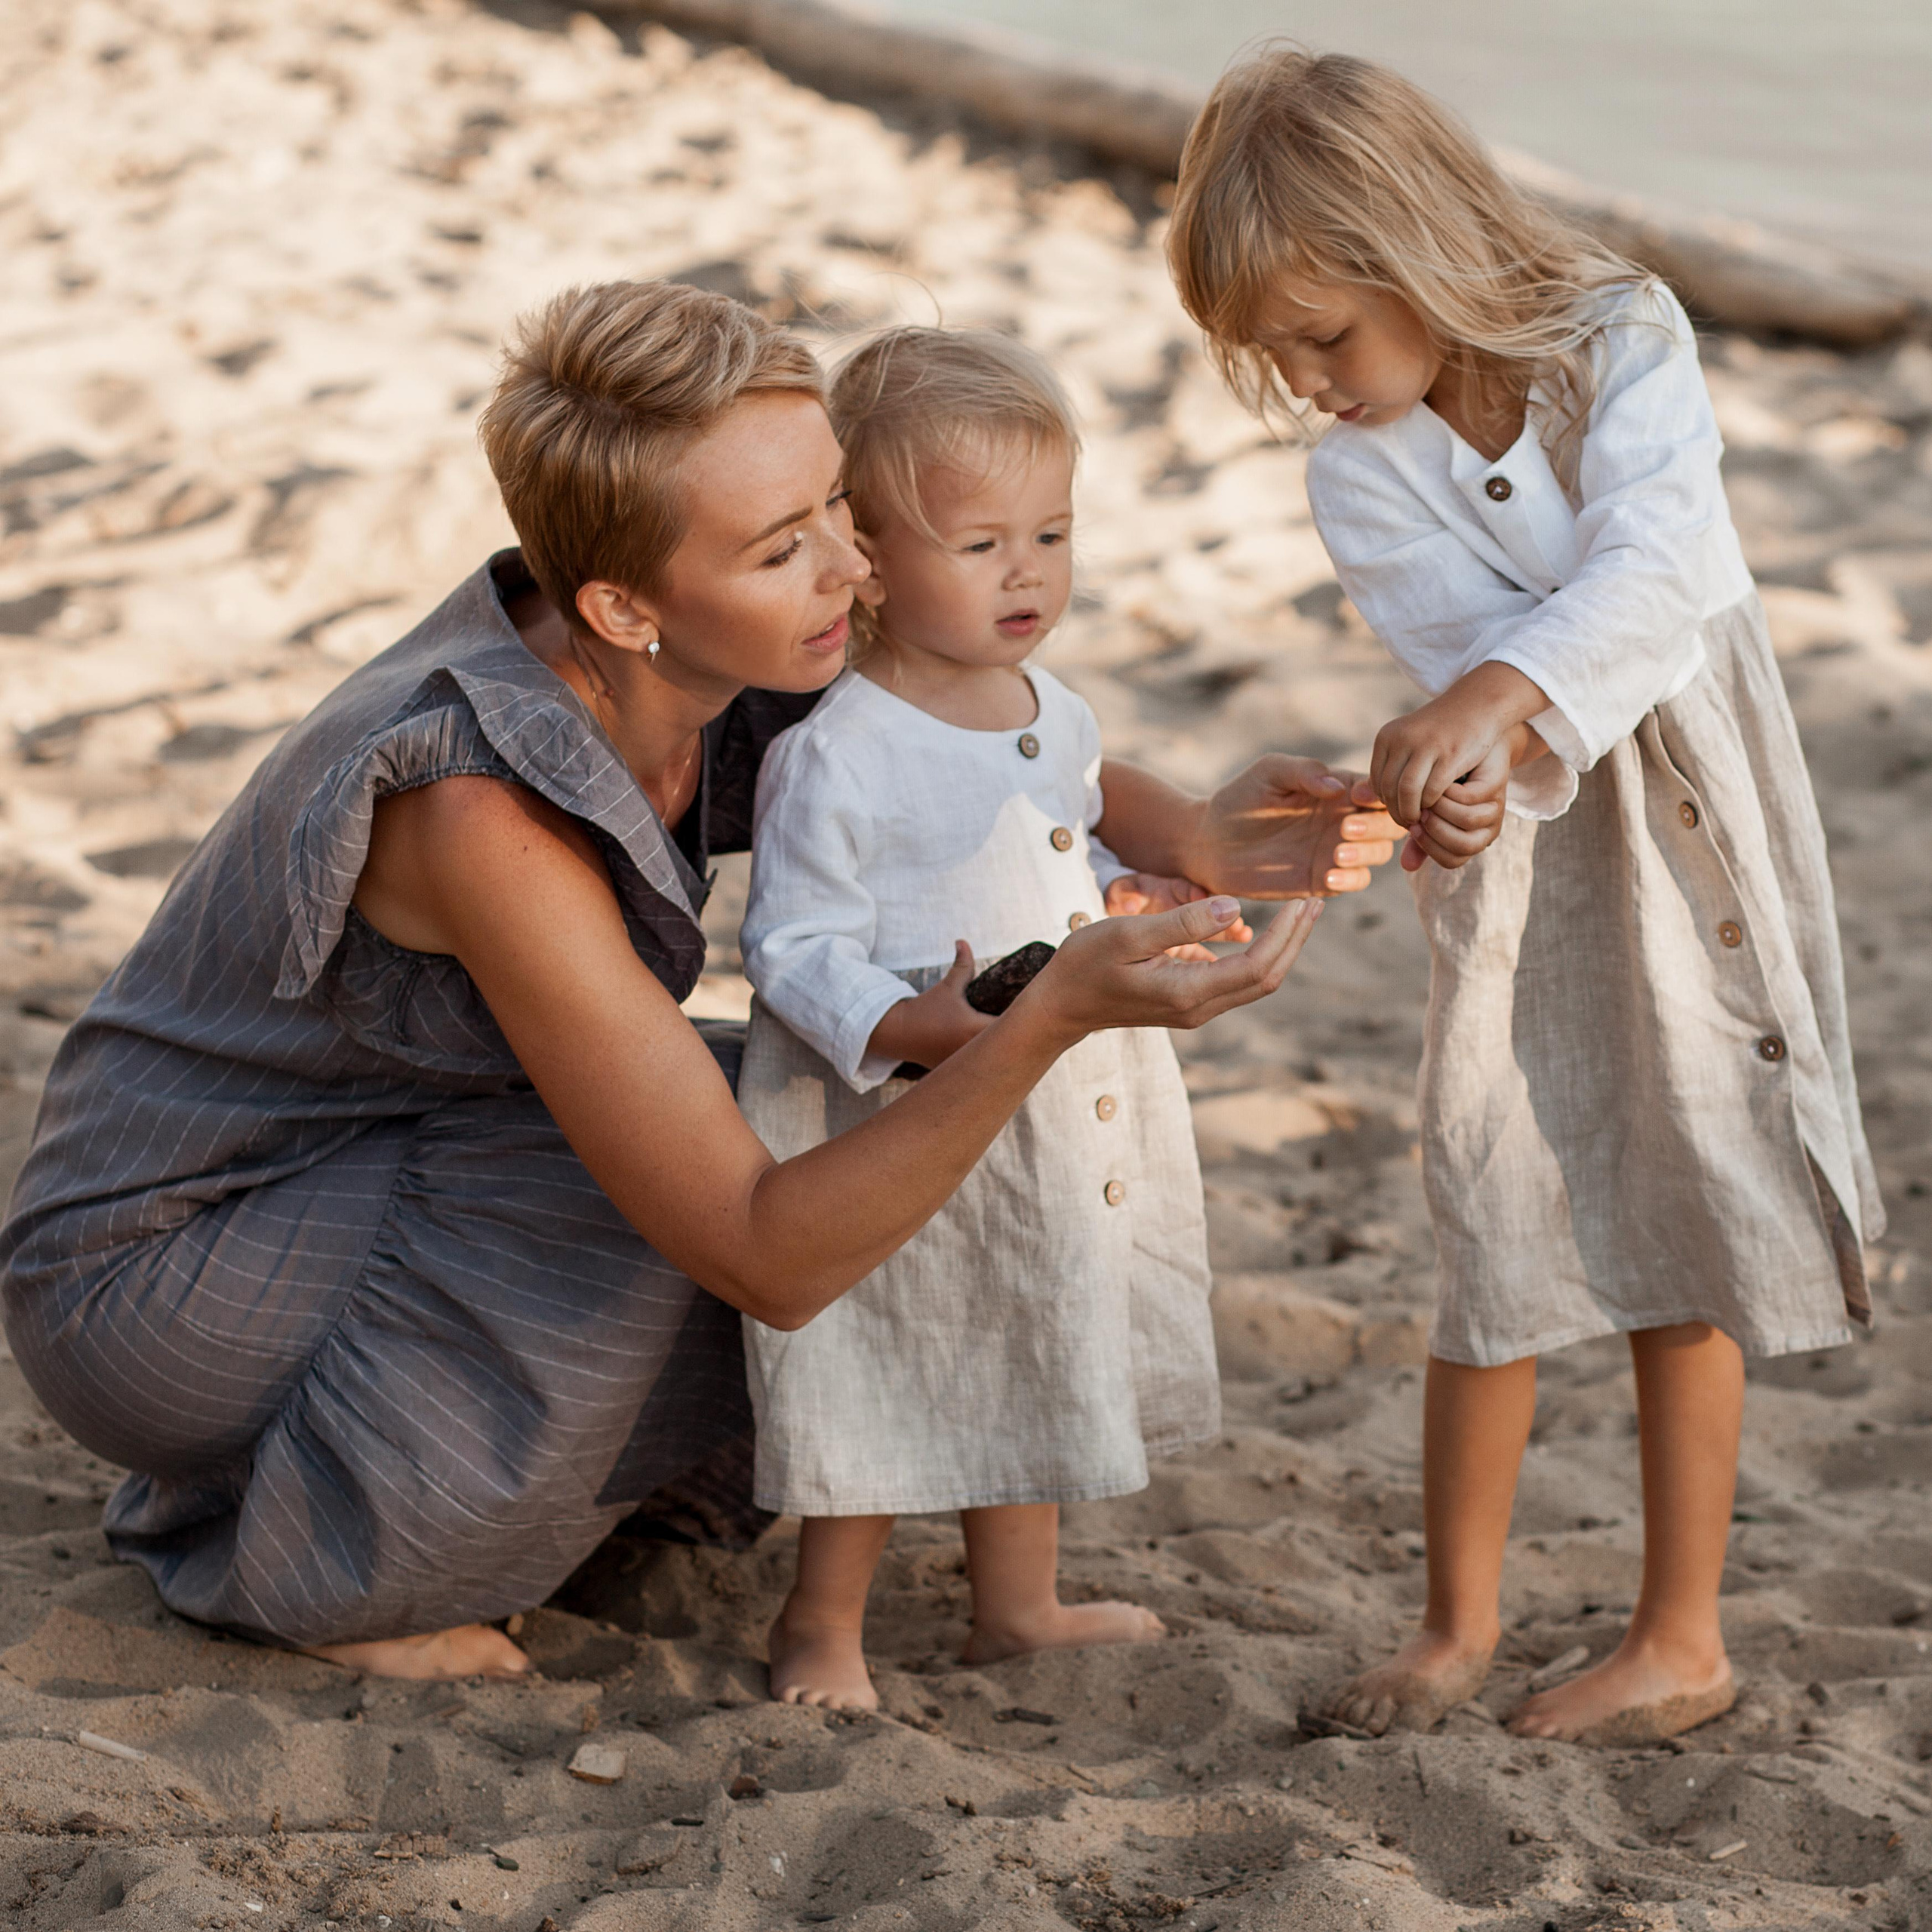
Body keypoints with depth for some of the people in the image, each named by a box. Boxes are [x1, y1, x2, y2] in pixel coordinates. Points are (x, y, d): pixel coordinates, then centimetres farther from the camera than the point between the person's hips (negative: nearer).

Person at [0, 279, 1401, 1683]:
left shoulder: (716, 682, -13)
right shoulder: (494, 813, -36)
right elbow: (762, 1260, -35)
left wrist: (1195, 839, -20)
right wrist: (1057, 1016, -44)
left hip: (367, 1175, 8)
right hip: (145, 1285, -8)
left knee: (845, 1152, 1)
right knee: (670, 1197, -29)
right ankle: (290, 1560, -6)